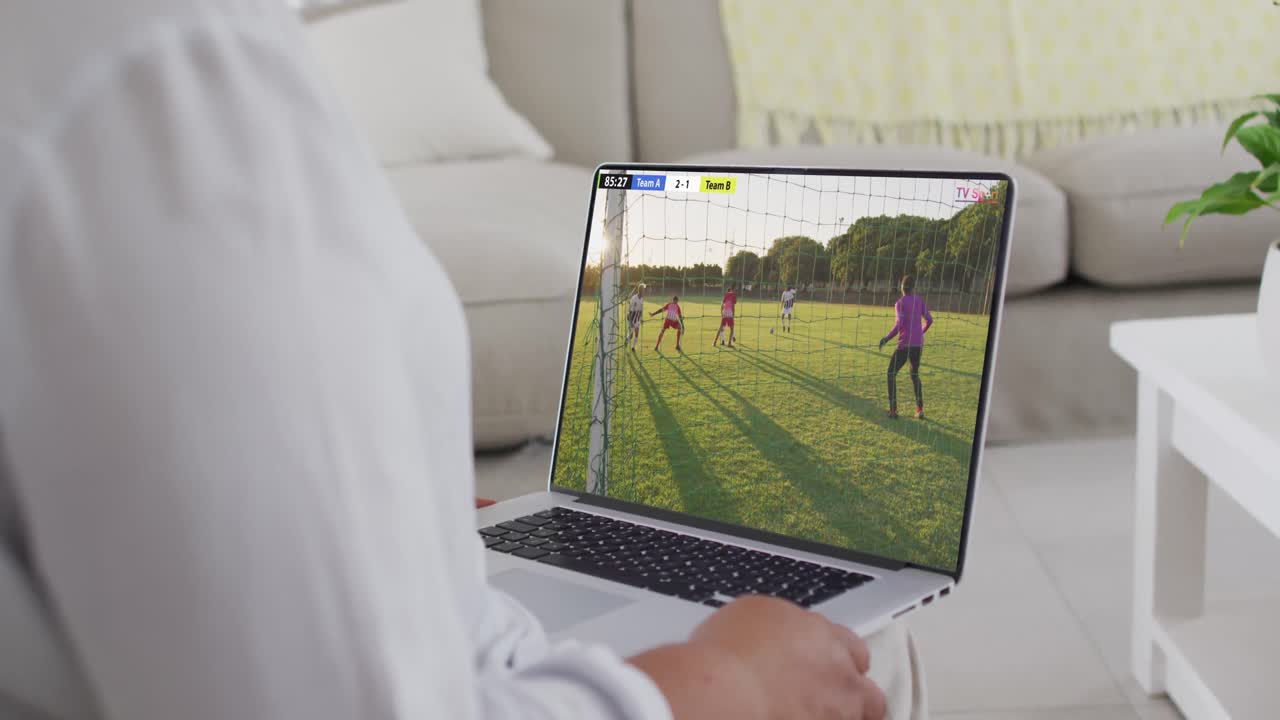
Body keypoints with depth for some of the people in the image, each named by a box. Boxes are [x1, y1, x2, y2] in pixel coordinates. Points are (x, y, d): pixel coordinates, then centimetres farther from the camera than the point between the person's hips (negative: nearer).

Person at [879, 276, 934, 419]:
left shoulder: (900, 303, -8)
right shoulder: (919, 301, 8)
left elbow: (899, 325, -18)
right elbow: (929, 320, 12)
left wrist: (887, 338, -8)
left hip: (905, 344, -5)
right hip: (918, 344, 5)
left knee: (891, 374, 7)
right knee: (915, 374, 22)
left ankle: (893, 410, -2)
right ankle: (920, 409, 12)